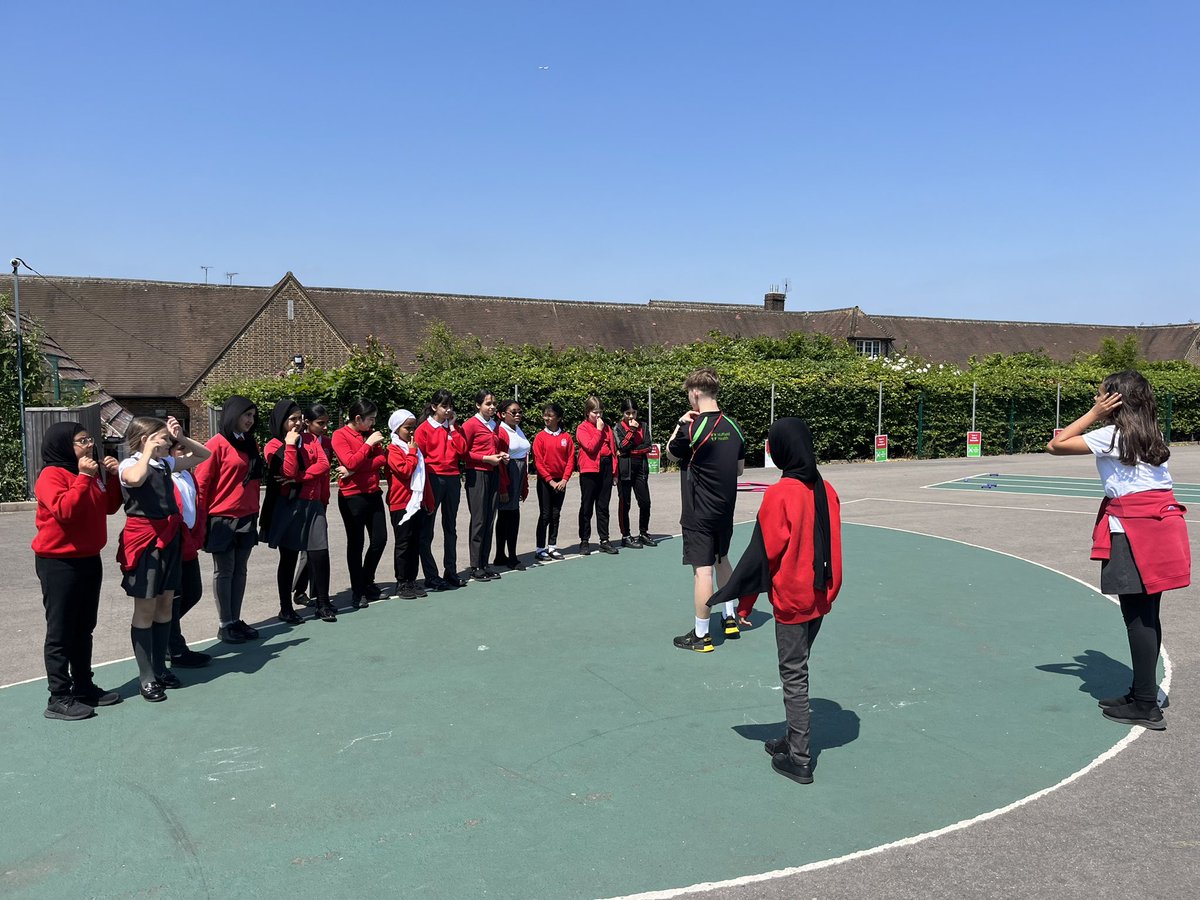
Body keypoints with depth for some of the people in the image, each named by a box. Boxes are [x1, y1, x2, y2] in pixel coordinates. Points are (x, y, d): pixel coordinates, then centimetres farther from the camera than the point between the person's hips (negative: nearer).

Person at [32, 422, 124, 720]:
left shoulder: (90, 473, 11)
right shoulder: (52, 475, -14)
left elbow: (109, 506, 15)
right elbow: (65, 510, -28)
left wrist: (112, 477, 1)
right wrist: (84, 477, -25)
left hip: (89, 560, 8)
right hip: (58, 563, -8)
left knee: (83, 629, 15)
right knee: (61, 632, -3)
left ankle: (84, 687, 25)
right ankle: (59, 698, 4)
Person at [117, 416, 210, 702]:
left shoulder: (166, 462, 9)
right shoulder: (129, 465, -10)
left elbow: (203, 455, 20)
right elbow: (135, 478, -35)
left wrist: (182, 438, 6)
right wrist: (149, 451, -21)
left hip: (169, 536, 7)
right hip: (145, 538, -7)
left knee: (165, 603, 12)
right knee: (145, 607, 0)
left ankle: (160, 667, 24)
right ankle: (146, 677, 9)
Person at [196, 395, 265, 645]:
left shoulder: (251, 444, 11)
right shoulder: (217, 444, -10)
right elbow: (201, 483, -10)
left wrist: (254, 511, 13)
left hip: (247, 518, 6)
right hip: (222, 519, -6)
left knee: (240, 570, 11)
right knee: (224, 572, 3)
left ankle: (236, 620, 19)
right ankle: (225, 625, 11)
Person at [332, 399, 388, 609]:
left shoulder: (370, 433, 10)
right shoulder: (340, 435, -8)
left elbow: (382, 459, -2)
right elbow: (351, 462, -20)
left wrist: (358, 468, -14)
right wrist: (368, 444, -16)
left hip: (373, 493, 6)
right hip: (352, 496, -6)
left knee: (380, 539, 7)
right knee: (356, 543, 1)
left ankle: (367, 583, 26)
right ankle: (357, 591, 11)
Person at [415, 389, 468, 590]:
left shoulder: (454, 427, 12)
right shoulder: (424, 429, -3)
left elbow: (462, 450, -1)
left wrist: (453, 427, -3)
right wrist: (424, 484, -13)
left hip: (452, 479, 6)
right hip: (433, 479, -5)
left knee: (450, 527, 12)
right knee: (426, 530, -3)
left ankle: (451, 573, 21)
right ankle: (431, 578, 2)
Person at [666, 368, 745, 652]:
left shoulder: (692, 428, -17)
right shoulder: (732, 426, 3)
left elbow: (671, 453, 1)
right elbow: (739, 468, 11)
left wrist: (680, 424, 6)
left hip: (700, 513, -7)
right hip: (725, 509, 7)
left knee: (703, 570, -2)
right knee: (721, 561, 23)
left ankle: (701, 636, 6)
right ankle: (730, 619, 34)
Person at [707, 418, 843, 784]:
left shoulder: (779, 494, -19)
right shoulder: (826, 491, 1)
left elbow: (763, 553, -16)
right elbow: (831, 546, 8)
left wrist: (741, 599, -7)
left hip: (791, 600, -6)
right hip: (821, 598, 7)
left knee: (794, 677, 4)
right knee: (798, 671, 19)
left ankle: (800, 760, 12)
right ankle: (795, 740, 31)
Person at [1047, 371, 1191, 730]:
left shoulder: (1110, 435, -9)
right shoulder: (1153, 436, 14)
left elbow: (1054, 446, -6)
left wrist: (1094, 413, -3)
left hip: (1131, 530, -8)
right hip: (1163, 523, 8)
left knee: (1137, 617, -4)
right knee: (1148, 615, 13)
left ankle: (1146, 707, 2)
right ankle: (1142, 693, 23)